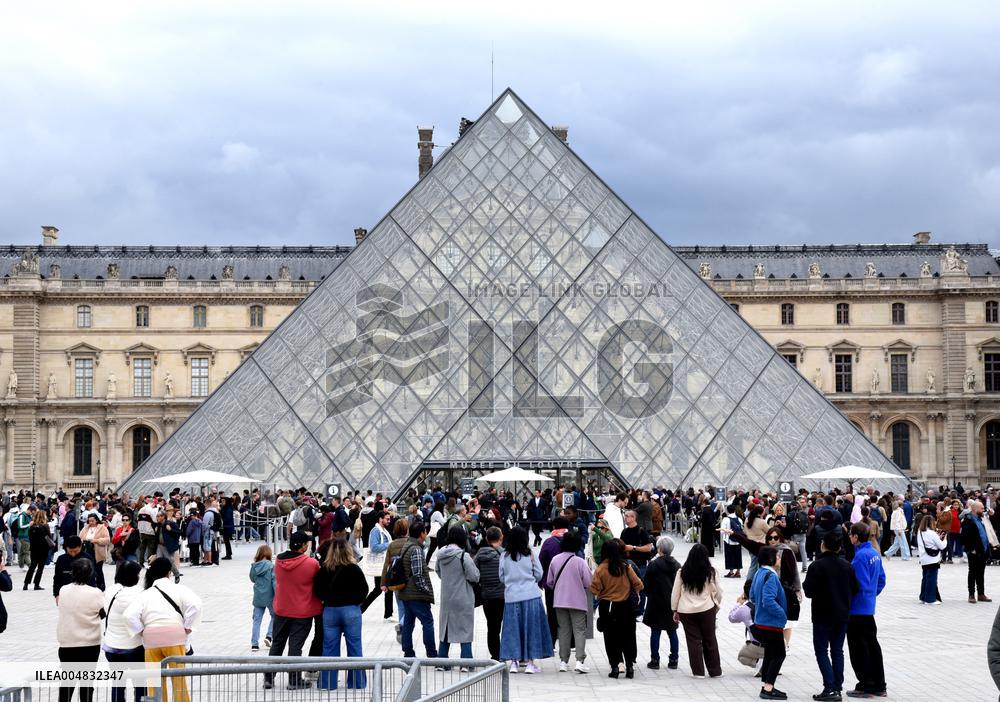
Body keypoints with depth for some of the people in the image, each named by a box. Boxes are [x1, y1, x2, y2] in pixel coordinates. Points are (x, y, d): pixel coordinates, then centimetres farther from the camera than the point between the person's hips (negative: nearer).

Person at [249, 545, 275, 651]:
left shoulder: (254, 566, -2)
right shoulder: (271, 566, -14)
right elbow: (275, 582, -15)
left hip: (258, 597, 3)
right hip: (269, 597, -3)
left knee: (257, 620, 10)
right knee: (274, 616, 19)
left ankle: (254, 644, 9)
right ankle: (269, 636, 4)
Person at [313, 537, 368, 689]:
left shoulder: (324, 570, -3)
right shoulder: (353, 569, -8)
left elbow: (317, 589, -4)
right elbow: (364, 589, -7)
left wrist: (327, 600, 5)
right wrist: (355, 602, 5)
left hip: (330, 610, 2)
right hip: (351, 610, -2)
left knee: (329, 647, 8)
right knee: (354, 646, 7)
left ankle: (327, 682, 10)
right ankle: (356, 682, 11)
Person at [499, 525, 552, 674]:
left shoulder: (504, 556, -1)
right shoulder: (530, 554, -5)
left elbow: (501, 577, 6)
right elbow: (539, 574, 1)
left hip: (511, 596, 1)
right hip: (530, 595, -1)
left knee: (512, 628, 8)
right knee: (531, 628, 6)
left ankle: (513, 661, 6)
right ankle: (530, 663, 5)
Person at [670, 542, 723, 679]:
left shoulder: (682, 572, -6)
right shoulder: (710, 572, -8)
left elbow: (675, 592, -2)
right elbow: (718, 592, 1)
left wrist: (675, 610, 10)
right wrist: (716, 606, 19)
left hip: (686, 611, 0)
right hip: (707, 610, 0)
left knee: (693, 641, 8)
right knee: (710, 640, 12)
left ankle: (698, 672, 10)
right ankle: (715, 671, 18)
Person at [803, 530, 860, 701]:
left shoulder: (816, 566, -15)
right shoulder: (847, 566, 2)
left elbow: (809, 592, -18)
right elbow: (854, 590, 7)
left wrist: (805, 584, 2)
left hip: (823, 616, -5)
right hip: (842, 615, 5)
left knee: (821, 651, 1)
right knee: (837, 651, 12)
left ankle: (830, 688, -9)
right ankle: (838, 687, 11)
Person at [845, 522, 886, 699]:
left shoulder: (860, 556, -20)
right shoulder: (875, 553, 7)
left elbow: (860, 584, -22)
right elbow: (881, 580, 15)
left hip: (858, 609, -9)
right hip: (869, 608, 9)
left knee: (859, 649, 1)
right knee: (872, 645, 14)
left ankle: (865, 687, 6)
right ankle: (879, 686, 21)